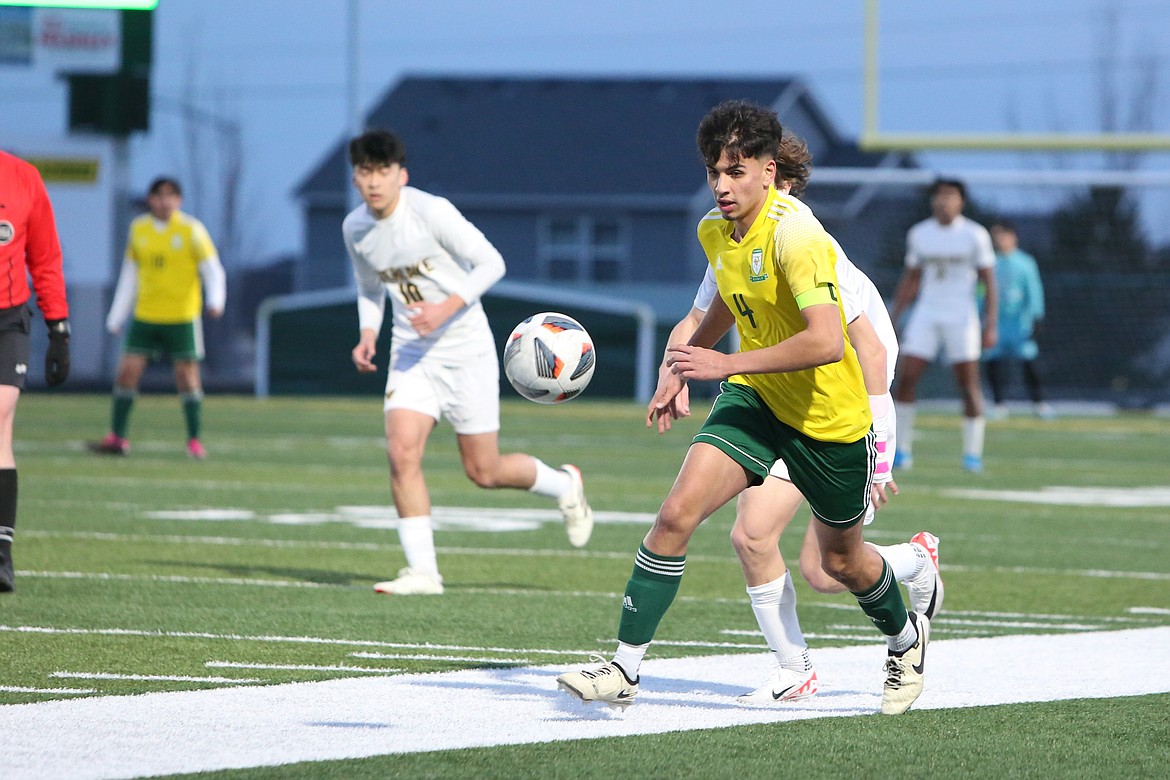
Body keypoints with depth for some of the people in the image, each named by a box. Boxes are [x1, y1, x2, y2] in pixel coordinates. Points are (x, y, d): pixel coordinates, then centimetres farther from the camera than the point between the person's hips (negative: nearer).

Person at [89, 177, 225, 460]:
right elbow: (129, 276, 15)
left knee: (187, 377, -2)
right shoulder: (138, 229, 7)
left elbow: (213, 270, -4)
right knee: (127, 371, -4)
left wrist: (216, 301, -23)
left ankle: (194, 441, 9)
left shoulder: (192, 230, -3)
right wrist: (116, 317, 13)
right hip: (145, 317, 3)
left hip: (182, 318, -3)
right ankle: (117, 438, 3)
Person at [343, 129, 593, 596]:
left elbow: (491, 263, -14)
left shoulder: (431, 212, -18)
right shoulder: (354, 228, 0)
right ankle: (422, 570, -9)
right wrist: (368, 335, 0)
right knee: (401, 452, -15)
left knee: (484, 472, 2)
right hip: (411, 354, 5)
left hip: (466, 351, -5)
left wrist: (446, 309, -26)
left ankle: (564, 486, 32)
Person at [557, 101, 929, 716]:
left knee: (842, 560, 14)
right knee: (676, 513, -17)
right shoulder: (714, 231, -2)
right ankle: (624, 670, -14)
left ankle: (905, 639, 46)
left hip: (829, 417, -5)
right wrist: (683, 367, 27)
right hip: (753, 397, 5)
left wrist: (726, 364, -35)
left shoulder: (794, 233, -27)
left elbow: (826, 341, -36)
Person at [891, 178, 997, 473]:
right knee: (906, 376, -7)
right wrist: (893, 319, 12)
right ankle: (902, 449, 1)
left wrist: (990, 325, -8)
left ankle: (972, 453, 5)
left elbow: (989, 282, -1)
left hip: (962, 316, -3)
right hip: (926, 313, 3)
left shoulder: (975, 235, -2)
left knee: (968, 382, -4)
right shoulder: (918, 234, 7)